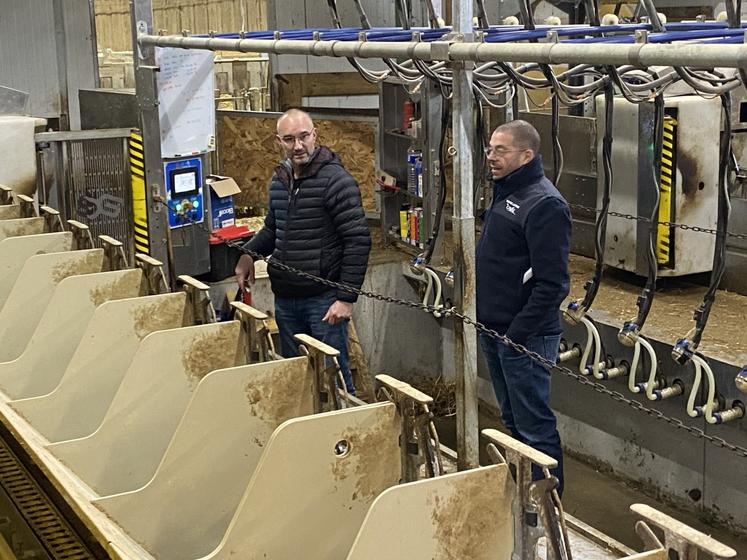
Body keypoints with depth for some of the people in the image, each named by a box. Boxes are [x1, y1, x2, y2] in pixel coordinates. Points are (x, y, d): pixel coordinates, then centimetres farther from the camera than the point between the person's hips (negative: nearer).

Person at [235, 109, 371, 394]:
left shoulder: (336, 180, -13)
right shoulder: (279, 180, 10)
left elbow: (358, 240, -15)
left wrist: (346, 298, -19)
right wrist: (249, 253, 5)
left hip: (323, 298, -7)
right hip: (285, 298, 7)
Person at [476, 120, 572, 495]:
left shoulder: (543, 204, -17)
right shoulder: (504, 194, 13)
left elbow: (551, 283, -22)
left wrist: (518, 333, -21)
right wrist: (486, 323, 17)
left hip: (524, 336, -10)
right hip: (493, 330, 10)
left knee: (534, 426, -1)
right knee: (512, 420, 19)